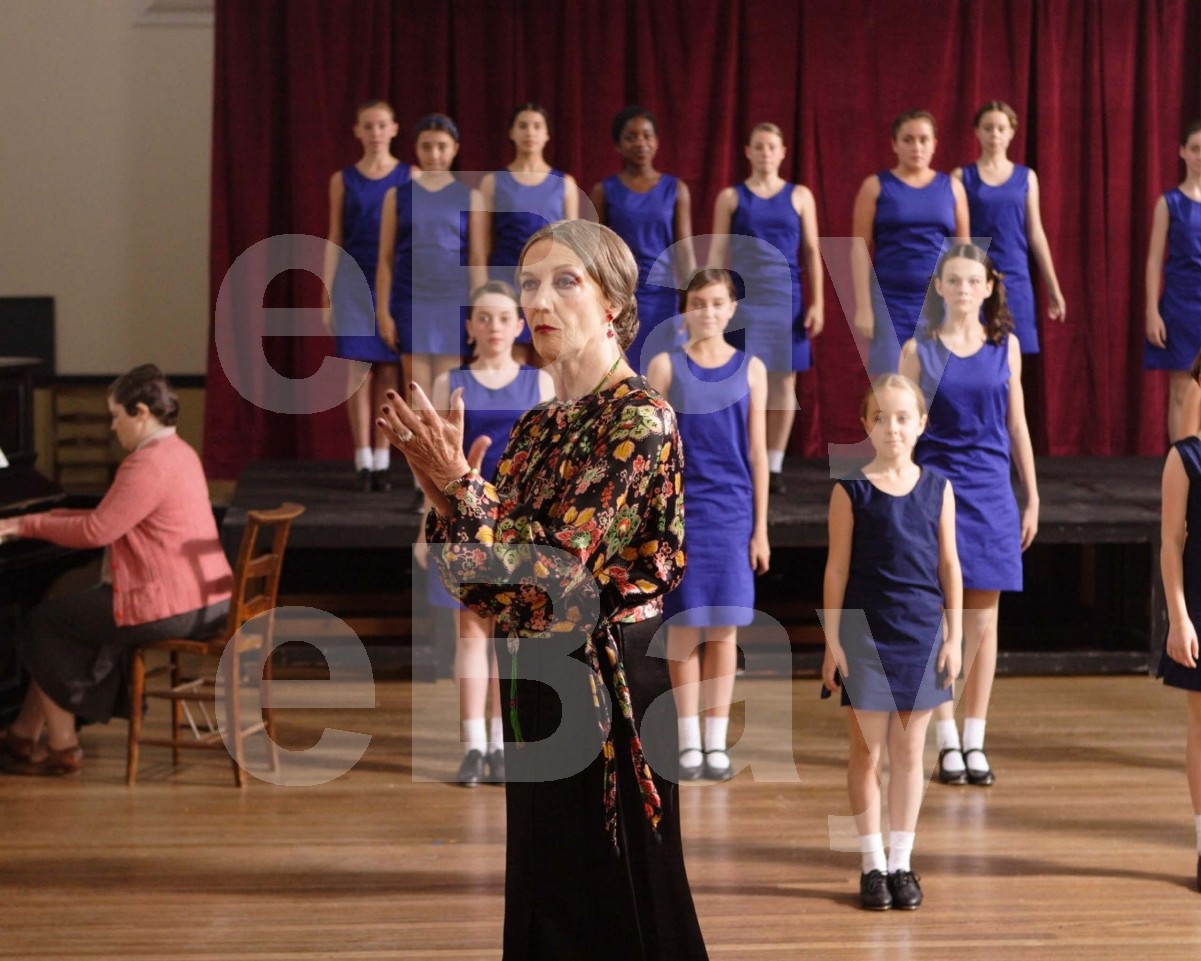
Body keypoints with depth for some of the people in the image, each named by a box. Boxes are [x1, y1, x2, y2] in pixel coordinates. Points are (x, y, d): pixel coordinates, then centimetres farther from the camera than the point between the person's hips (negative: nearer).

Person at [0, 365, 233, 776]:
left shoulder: (148, 464, -18)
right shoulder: (178, 452, 15)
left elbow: (96, 532, -20)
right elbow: (117, 519, 22)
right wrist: (57, 517, 18)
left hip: (170, 607, -10)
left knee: (42, 624, 3)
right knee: (69, 615, 18)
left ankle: (62, 747, 12)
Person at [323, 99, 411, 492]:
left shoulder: (409, 177, 4)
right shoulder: (343, 179, 6)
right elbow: (334, 238, 8)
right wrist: (328, 295, 3)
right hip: (354, 279, 0)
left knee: (388, 369, 1)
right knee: (359, 367, -4)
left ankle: (382, 459, 8)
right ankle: (363, 460, 0)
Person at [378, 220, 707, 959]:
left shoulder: (639, 418, -12)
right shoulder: (537, 426, 11)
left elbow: (560, 569, -20)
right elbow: (484, 585, 7)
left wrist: (461, 484, -20)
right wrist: (442, 486, -6)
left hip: (607, 686, -8)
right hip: (537, 684, 8)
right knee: (546, 900, 15)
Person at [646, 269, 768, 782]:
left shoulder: (750, 369, 5)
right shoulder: (665, 366, 2)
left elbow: (757, 452, 5)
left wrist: (760, 528, 3)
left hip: (733, 513, 1)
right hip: (680, 509, -1)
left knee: (724, 628, 3)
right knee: (684, 626, 2)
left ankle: (717, 743, 10)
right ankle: (689, 744, 10)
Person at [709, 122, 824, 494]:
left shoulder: (799, 196, 7)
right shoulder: (731, 197, 5)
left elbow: (812, 251, 7)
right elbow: (717, 252, 4)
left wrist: (817, 303, 1)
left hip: (785, 298, 1)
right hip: (743, 297, -1)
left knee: (783, 379, 3)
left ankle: (774, 466, 11)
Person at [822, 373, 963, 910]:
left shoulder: (937, 488, 3)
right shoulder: (851, 491, -3)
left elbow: (949, 566, 6)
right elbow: (837, 569, -2)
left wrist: (954, 636, 3)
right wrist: (832, 640, -5)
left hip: (922, 634, 2)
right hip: (865, 634, -2)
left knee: (909, 752, 9)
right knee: (866, 752, 4)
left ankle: (901, 862, 18)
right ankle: (872, 864, 13)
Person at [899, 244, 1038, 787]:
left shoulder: (1005, 346, 7)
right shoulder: (919, 350, 0)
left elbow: (1017, 425, 10)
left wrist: (1032, 499, 9)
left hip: (991, 489, 2)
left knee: (983, 622, 4)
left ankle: (975, 743, 12)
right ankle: (947, 743, 7)